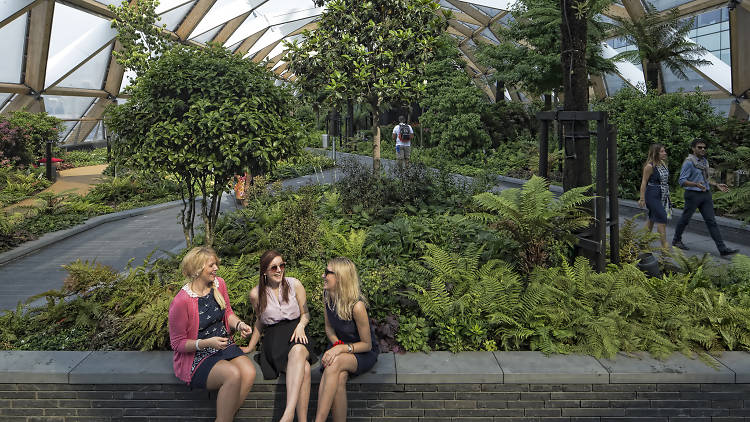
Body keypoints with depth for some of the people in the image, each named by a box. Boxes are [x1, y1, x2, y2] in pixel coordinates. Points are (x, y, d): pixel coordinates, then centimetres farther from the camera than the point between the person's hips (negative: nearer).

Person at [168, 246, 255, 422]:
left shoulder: (219, 284, 1)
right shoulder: (181, 301, -18)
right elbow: (177, 343, -11)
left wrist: (239, 324, -5)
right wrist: (206, 343, -24)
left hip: (224, 345, 6)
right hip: (196, 357, -6)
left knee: (249, 373, -22)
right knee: (233, 375, -31)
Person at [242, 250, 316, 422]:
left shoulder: (295, 284, 4)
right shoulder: (256, 294, 5)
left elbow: (305, 314, 12)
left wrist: (301, 325, -9)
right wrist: (250, 347, 22)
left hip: (296, 332, 1)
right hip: (274, 337, 0)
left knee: (298, 351, -40)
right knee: (304, 368, -34)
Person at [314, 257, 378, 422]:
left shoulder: (356, 306, -25)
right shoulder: (327, 296, -6)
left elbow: (367, 345, -15)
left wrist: (342, 348, -29)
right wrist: (337, 344, -12)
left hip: (363, 353, -5)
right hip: (340, 348, 5)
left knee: (335, 363, -36)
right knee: (339, 378, -30)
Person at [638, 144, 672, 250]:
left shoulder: (663, 164, 9)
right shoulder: (650, 166, -15)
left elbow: (665, 180, 17)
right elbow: (644, 182, -14)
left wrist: (667, 195, 18)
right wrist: (642, 199, -15)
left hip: (663, 196, 8)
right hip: (653, 196, -8)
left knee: (652, 218, 15)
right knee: (662, 219, -11)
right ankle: (664, 245, -8)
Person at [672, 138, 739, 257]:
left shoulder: (705, 161, 12)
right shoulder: (688, 162, -12)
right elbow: (682, 181, -16)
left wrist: (717, 185, 11)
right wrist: (696, 184, -31)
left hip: (706, 195, 6)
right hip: (693, 194, -6)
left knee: (711, 221, 1)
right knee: (685, 219, 7)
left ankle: (722, 249, -4)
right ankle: (676, 240, 28)